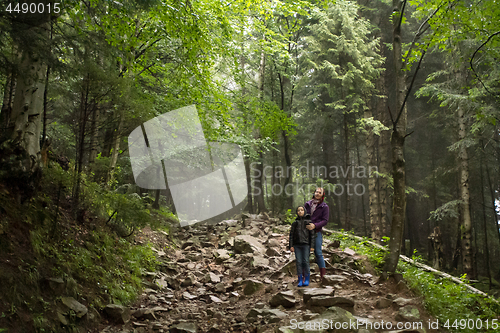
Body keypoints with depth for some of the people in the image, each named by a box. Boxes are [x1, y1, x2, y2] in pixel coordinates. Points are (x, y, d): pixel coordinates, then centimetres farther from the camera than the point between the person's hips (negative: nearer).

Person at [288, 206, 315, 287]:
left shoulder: (308, 222, 4)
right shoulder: (295, 223, 10)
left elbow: (312, 234, 2)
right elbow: (291, 235, 9)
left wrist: (312, 246, -4)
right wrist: (291, 246, 1)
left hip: (306, 245, -2)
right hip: (297, 245, 2)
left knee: (306, 261, -3)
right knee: (298, 262, 1)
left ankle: (306, 280, 8)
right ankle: (300, 280, 7)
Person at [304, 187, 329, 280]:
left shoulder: (324, 207, 1)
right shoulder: (307, 204, 11)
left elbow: (325, 220, -5)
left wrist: (315, 225, -18)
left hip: (317, 232, -3)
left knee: (318, 252, -2)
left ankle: (323, 273, 9)